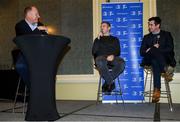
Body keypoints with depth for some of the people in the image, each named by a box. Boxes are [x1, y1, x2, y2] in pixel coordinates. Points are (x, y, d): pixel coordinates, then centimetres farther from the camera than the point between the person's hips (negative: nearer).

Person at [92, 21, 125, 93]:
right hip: (101, 58, 0)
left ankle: (107, 82, -26)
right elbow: (94, 52, 9)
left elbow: (118, 52, 12)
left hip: (112, 58, 1)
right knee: (100, 62, -40)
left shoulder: (114, 39, 27)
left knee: (121, 63, -34)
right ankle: (111, 83, -29)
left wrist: (113, 55, -11)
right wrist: (98, 39, 6)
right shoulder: (98, 39, 27)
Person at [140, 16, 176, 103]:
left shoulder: (166, 35, 14)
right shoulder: (147, 37, 20)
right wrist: (153, 49, -11)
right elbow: (142, 52, 9)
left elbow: (170, 49, -3)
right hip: (151, 60, 2)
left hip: (166, 59, -2)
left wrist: (151, 50, -10)